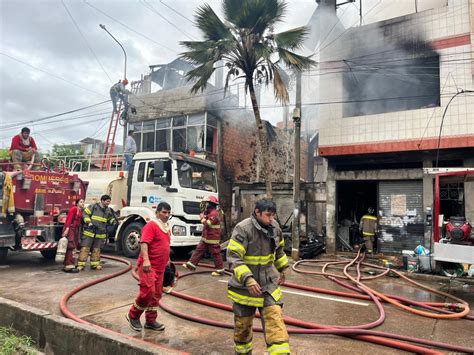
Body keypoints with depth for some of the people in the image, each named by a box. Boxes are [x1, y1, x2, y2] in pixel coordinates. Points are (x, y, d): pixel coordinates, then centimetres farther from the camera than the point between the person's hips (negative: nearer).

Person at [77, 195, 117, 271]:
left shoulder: (108, 210, 11)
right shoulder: (93, 207, -5)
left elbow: (110, 220, 21)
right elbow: (85, 214, -4)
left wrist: (113, 221, 0)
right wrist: (88, 222, -15)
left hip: (100, 234, 5)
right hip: (89, 232, -5)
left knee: (96, 249, 11)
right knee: (85, 248, -3)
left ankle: (95, 264, 20)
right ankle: (81, 264, 2)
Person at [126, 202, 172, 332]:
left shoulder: (166, 227, 16)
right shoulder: (151, 225, -11)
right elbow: (144, 243, -22)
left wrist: (167, 260, 29)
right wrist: (146, 260, -32)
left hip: (160, 267, 9)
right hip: (148, 266, -8)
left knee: (156, 294, 11)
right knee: (148, 291, -11)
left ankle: (150, 321, 23)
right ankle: (133, 315, 11)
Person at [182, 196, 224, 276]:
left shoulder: (214, 213, -18)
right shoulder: (209, 212, 15)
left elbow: (207, 224, -24)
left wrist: (202, 218, -9)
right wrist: (203, 216, 5)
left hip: (212, 239, -10)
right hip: (205, 237, 10)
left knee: (215, 254, -2)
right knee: (199, 250, 10)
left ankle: (220, 270, 7)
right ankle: (191, 265, 16)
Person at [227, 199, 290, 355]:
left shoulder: (275, 227, -2)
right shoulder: (243, 229, -22)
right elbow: (233, 257, -25)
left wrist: (282, 270, 24)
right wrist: (248, 280, -32)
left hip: (269, 284, 4)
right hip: (245, 286, -4)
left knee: (275, 320, -6)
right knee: (243, 324, 13)